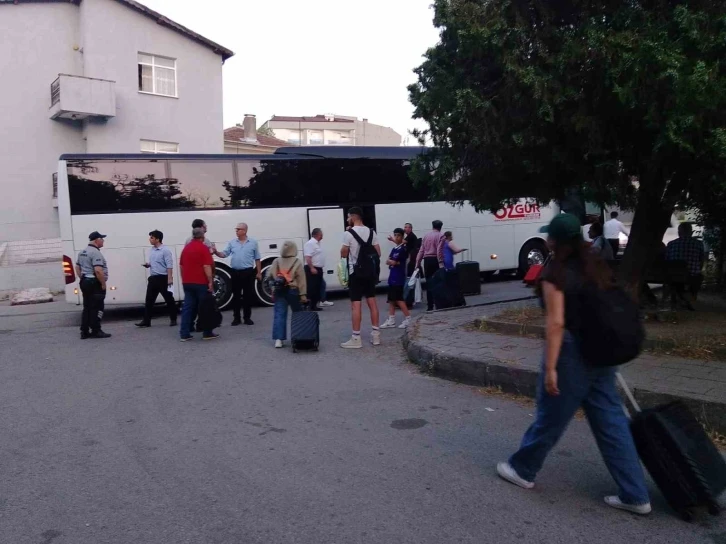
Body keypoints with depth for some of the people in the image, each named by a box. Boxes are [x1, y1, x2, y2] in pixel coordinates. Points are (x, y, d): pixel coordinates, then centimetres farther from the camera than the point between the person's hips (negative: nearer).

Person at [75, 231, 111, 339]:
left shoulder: (82, 252, 14)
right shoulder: (95, 253, -17)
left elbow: (77, 267, 19)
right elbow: (98, 270, -25)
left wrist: (82, 279, 20)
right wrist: (103, 283, -18)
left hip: (85, 282, 9)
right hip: (95, 283, -9)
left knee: (87, 307, 12)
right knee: (97, 308, -3)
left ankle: (84, 331, 14)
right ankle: (96, 331, 0)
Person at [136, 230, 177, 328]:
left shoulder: (165, 250, -11)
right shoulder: (151, 250, 13)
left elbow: (169, 265, -15)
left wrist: (170, 278, -21)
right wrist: (147, 264, 1)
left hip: (163, 278, -7)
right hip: (153, 278, 7)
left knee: (169, 300, 2)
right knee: (149, 300, 4)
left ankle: (173, 320, 12)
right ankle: (146, 321, 7)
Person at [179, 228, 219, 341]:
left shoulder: (186, 248, 13)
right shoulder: (203, 248, -9)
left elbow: (181, 266, 17)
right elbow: (206, 266, -16)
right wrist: (210, 282, -15)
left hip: (187, 283, 6)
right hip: (201, 282, -6)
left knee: (187, 308, 6)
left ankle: (184, 334, 3)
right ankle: (207, 333, 7)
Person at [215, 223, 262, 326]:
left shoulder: (253, 242, 3)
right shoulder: (232, 243, 8)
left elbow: (257, 259, 6)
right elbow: (224, 254, 3)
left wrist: (259, 272, 5)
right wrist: (216, 252, -17)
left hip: (248, 272, -2)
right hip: (235, 272, 2)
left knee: (248, 295, 3)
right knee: (236, 296, 5)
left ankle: (247, 317, 12)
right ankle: (236, 318, 13)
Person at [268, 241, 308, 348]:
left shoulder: (276, 262, 3)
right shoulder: (297, 263, -5)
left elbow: (269, 276, 4)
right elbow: (301, 280, -8)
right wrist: (303, 294, -6)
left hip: (279, 291, 2)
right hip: (293, 291, -2)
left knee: (279, 314, 0)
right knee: (298, 314, 14)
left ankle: (278, 339, -9)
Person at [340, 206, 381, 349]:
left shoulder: (348, 233, -10)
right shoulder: (371, 232, 6)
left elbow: (343, 254, -5)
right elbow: (378, 253, 7)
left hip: (355, 272, -6)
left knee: (355, 304, -4)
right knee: (371, 301, 11)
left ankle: (356, 338, -3)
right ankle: (376, 334, 15)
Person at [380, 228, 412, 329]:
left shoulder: (403, 249, -11)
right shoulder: (394, 249, 16)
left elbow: (394, 262, -16)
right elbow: (387, 261, 8)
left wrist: (392, 261, 4)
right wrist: (393, 262, -9)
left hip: (399, 278, -9)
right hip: (392, 277, 9)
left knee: (399, 299, -7)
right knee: (391, 299, 9)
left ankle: (407, 318, 2)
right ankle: (391, 321, 13)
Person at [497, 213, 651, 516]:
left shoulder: (554, 273, -15)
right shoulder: (595, 267, 7)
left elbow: (556, 323, -20)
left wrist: (550, 367, -18)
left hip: (571, 351, -7)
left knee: (550, 416, 9)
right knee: (611, 422, 11)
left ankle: (522, 470, 30)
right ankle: (635, 495, 16)